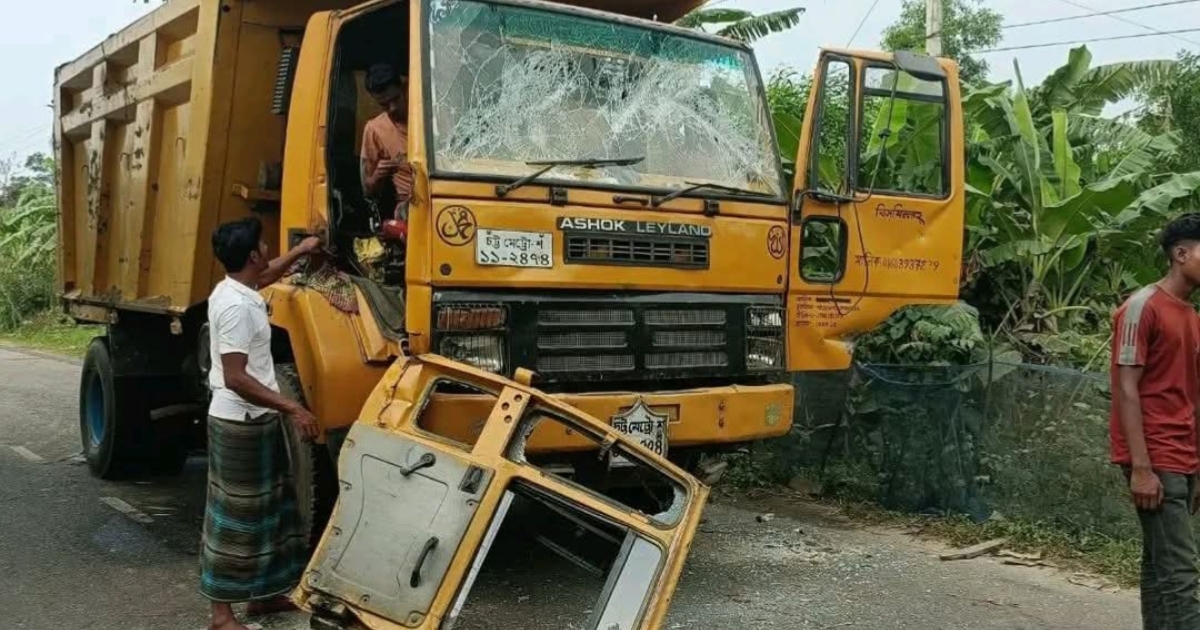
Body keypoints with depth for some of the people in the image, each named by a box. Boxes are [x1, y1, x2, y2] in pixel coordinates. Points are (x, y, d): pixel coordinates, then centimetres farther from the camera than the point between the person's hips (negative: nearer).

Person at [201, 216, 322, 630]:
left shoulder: (235, 289, 8)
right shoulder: (236, 307, -23)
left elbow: (266, 277, 35)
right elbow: (236, 378, -26)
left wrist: (300, 251, 38)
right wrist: (292, 408, -25)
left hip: (254, 421, 10)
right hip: (241, 424, -10)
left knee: (264, 509, 17)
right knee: (234, 517, -3)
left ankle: (261, 594, 29)